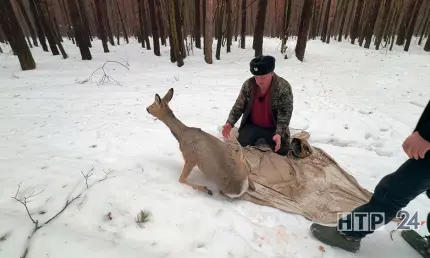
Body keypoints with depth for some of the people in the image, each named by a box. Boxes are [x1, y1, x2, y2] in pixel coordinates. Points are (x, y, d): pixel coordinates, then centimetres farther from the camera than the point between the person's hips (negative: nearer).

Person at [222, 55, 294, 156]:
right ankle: (259, 141, 24)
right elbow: (239, 106, -6)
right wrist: (230, 123, -20)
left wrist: (279, 133, -37)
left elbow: (285, 113, -23)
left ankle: (264, 141, 21)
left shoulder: (284, 87, -21)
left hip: (273, 128, -2)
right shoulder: (248, 84, -13)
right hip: (252, 125, 2)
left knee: (280, 152, -8)